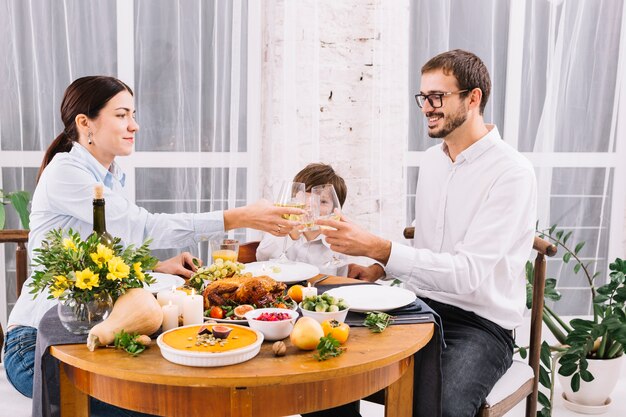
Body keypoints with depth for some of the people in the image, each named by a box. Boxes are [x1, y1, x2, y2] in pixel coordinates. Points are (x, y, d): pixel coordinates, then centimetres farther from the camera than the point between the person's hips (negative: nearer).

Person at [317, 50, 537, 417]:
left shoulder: (512, 173, -14)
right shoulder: (433, 159, 10)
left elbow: (467, 273, -23)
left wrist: (377, 247, -28)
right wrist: (382, 269, 1)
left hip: (481, 324, -6)